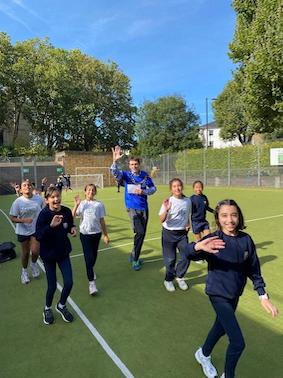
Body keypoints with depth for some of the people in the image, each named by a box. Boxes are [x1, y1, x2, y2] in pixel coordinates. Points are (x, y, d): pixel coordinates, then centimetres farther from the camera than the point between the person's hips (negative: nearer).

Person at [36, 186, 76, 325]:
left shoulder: (66, 211, -10)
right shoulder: (44, 214, -20)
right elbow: (38, 236, -24)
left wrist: (72, 228, -13)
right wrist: (51, 226, -37)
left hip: (63, 252, 3)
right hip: (49, 254, -3)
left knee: (69, 283, 2)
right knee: (52, 286, 7)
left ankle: (61, 305, 33)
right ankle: (47, 309, 39)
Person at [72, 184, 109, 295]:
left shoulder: (99, 205, 2)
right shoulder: (81, 204, -1)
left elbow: (102, 221, 7)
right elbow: (73, 216, -14)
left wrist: (106, 235, 8)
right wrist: (76, 205, -26)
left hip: (96, 233, 2)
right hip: (85, 234, -2)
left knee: (94, 255, 16)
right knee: (88, 257, -8)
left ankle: (90, 271, 45)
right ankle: (91, 282, -4)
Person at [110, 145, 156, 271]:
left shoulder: (145, 175, 3)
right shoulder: (126, 174, -2)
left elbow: (153, 188, 7)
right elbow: (114, 173, -21)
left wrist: (143, 192, -11)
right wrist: (115, 160, -37)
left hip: (144, 208, 4)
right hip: (132, 208, -3)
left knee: (142, 233, 9)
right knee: (139, 232, -16)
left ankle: (134, 256, 30)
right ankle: (135, 259, 2)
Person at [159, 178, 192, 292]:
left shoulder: (188, 201, -2)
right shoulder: (168, 202, -14)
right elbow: (162, 220, -21)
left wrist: (188, 225, 0)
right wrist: (166, 209, -38)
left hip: (182, 233, 3)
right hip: (169, 233, -3)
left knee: (186, 257, 2)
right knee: (170, 259, 4)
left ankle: (179, 276, 29)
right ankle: (168, 279, 29)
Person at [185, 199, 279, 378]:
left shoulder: (246, 239, -8)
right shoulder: (214, 239, -21)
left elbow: (253, 269, 1)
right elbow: (190, 253, -38)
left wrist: (263, 296, -4)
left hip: (235, 294, 6)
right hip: (218, 294, -5)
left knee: (221, 326, 25)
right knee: (238, 342, -6)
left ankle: (204, 354, 54)